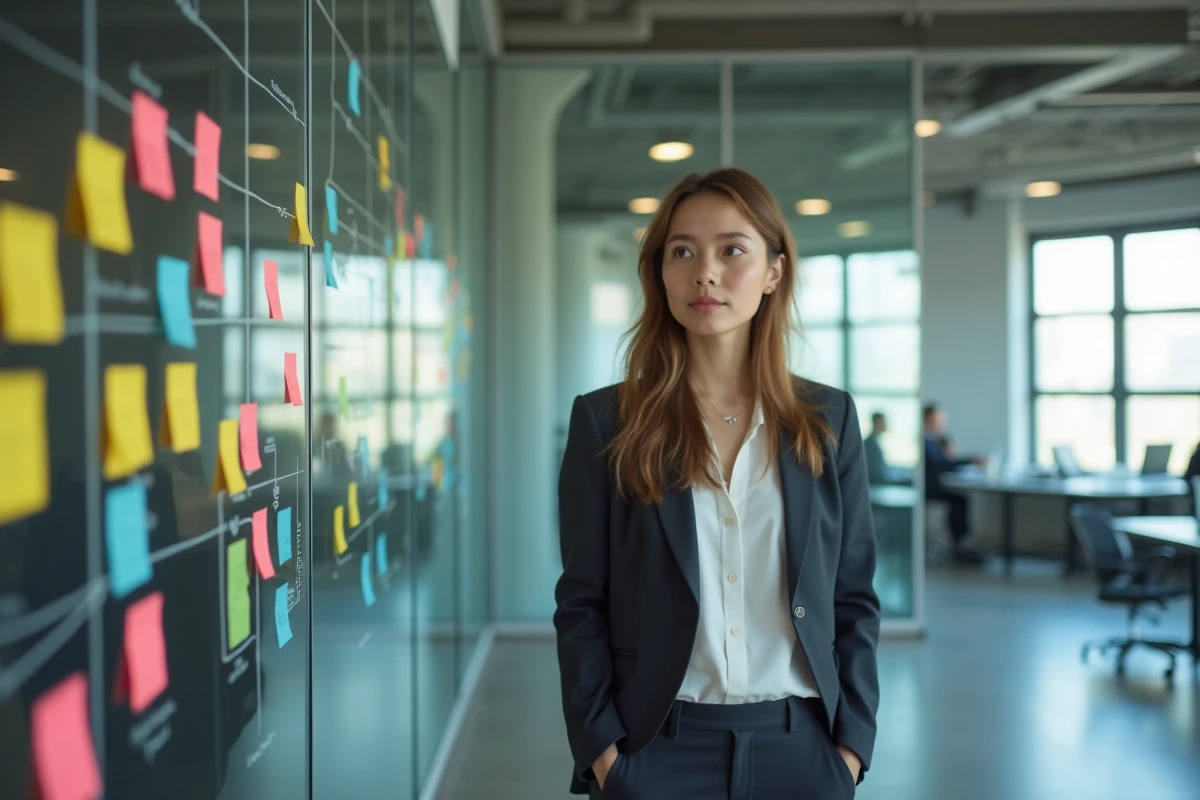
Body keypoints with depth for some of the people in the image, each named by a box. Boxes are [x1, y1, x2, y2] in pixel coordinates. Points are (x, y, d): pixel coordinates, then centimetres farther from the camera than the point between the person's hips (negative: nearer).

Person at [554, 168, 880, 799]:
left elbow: (853, 598, 5)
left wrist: (851, 743, -1)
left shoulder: (829, 421, 3)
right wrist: (601, 748, -7)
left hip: (798, 748, 2)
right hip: (657, 749, -1)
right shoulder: (605, 422, -2)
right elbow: (581, 606, -1)